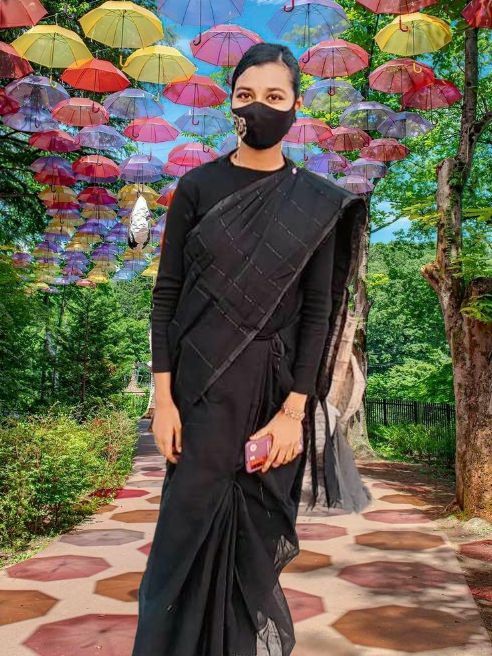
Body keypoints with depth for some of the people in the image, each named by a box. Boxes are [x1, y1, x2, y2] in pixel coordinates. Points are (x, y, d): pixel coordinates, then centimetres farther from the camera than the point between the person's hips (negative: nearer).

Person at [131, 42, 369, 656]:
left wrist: (294, 411, -10)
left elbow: (317, 307, -2)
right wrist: (163, 398, -6)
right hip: (201, 381, 0)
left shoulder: (316, 202, 2)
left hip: (274, 384, 0)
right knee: (193, 520, 4)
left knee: (257, 529, 7)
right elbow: (167, 292, 0)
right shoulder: (197, 186, 2)